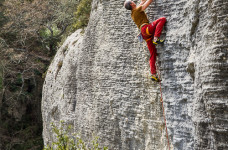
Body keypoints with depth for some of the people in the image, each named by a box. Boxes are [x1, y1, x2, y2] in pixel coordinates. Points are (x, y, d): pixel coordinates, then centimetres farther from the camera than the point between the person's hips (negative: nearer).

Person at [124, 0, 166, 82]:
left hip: (146, 35, 8)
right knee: (162, 19, -14)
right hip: (146, 28, -8)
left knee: (153, 54, 4)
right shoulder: (137, 10, 1)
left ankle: (153, 74, -5)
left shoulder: (133, 13, 26)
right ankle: (156, 39, -29)